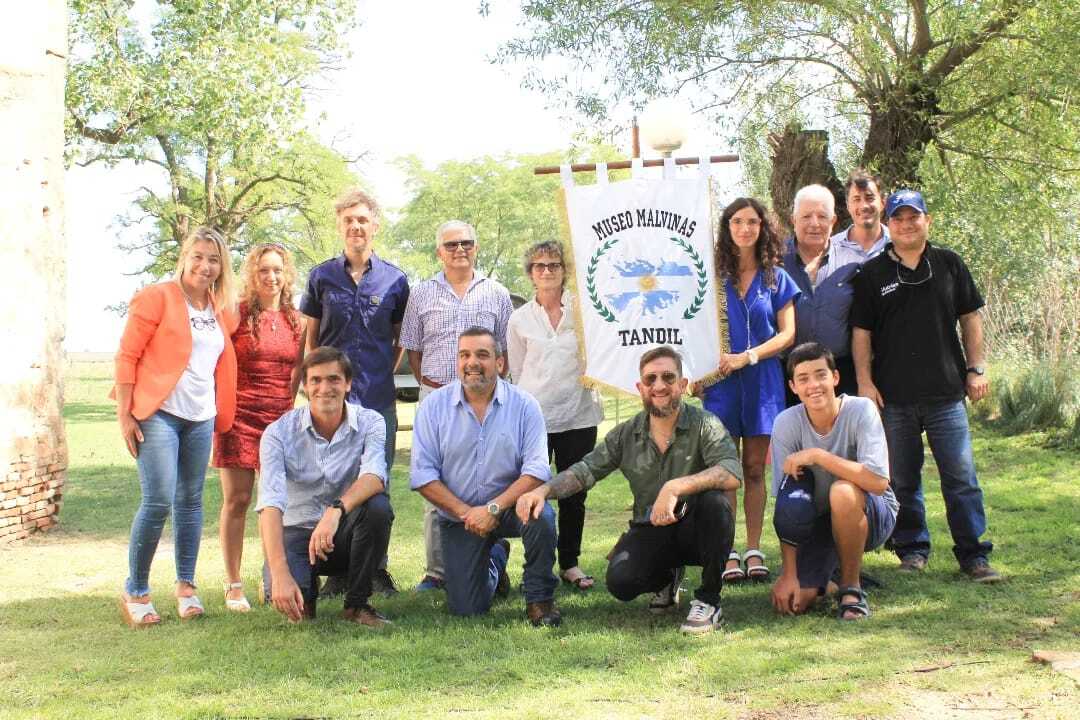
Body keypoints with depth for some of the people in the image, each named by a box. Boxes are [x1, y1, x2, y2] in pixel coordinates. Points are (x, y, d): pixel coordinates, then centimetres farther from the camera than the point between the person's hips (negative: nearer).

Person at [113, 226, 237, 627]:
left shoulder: (222, 312, 12)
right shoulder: (157, 298, -5)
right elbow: (126, 356, -7)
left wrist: (221, 415, 13)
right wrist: (124, 414, -11)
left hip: (201, 418, 6)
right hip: (158, 414, -6)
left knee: (191, 502, 9)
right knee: (158, 501, -12)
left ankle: (185, 586, 20)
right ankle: (135, 593, 1)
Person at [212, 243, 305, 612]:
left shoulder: (297, 321, 9)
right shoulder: (236, 314, -3)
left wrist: (287, 406, 11)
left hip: (280, 417, 4)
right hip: (239, 415, -3)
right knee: (237, 500, -2)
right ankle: (233, 586, 6)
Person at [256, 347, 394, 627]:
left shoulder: (370, 423, -9)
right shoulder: (279, 432, -13)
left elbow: (374, 476, -28)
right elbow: (270, 504, -24)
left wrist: (337, 510, -49)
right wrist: (280, 575, -37)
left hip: (345, 533, 1)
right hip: (298, 532, -1)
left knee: (377, 506, -31)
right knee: (281, 595, -31)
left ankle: (357, 603, -10)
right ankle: (307, 591, 9)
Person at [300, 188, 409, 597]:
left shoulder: (394, 280, 5)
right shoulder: (322, 277, 6)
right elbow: (310, 339, 10)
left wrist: (384, 374, 3)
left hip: (379, 398, 0)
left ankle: (377, 567, 15)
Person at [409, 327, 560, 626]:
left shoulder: (524, 405, -8)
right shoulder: (433, 406, -5)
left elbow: (536, 470, -15)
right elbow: (423, 474, -9)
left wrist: (494, 509, -25)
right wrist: (465, 513, -18)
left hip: (510, 504, -1)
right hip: (457, 514, 1)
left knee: (541, 516, -35)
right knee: (466, 609, -3)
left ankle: (539, 598, -10)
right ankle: (495, 558, 33)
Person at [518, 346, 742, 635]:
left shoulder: (704, 425, -10)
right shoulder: (626, 434, 3)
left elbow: (731, 474, -27)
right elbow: (586, 470, 1)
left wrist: (675, 487, -40)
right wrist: (544, 490, -19)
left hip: (694, 529, -2)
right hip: (650, 530, 2)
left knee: (715, 501, -35)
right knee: (620, 581, -26)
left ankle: (708, 600, -14)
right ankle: (666, 578, 14)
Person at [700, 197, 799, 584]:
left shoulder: (776, 278, 6)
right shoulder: (713, 275, 5)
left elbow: (787, 334, 2)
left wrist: (746, 357, -11)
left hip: (763, 381, 1)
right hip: (721, 381, -1)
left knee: (755, 469, 6)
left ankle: (754, 549, 12)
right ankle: (728, 552, 4)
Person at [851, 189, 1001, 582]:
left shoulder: (949, 264, 7)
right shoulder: (872, 274, 4)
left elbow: (970, 318, 11)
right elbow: (861, 331, 4)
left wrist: (976, 368, 5)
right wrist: (864, 381, -3)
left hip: (946, 392, 0)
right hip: (893, 395, 0)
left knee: (961, 476, -2)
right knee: (902, 480, 7)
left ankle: (973, 553, 6)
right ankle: (912, 549, 19)